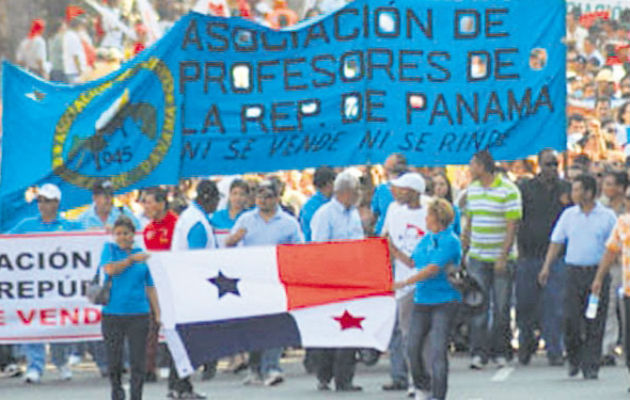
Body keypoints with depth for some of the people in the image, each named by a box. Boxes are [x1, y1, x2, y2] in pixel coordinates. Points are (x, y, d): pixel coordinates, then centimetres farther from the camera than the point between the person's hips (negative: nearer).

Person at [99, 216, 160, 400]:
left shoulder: (142, 255, 8)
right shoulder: (109, 249, 7)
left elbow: (150, 287, 10)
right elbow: (110, 269, -13)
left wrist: (158, 314, 5)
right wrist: (132, 260, -9)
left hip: (138, 314, 0)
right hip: (112, 314, 0)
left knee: (138, 362, -3)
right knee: (114, 361, 5)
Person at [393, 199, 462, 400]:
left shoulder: (450, 241, -12)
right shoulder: (426, 238, 12)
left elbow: (432, 269, -18)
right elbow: (413, 262, 21)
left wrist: (406, 282, -18)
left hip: (444, 302, -7)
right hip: (422, 300, 7)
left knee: (438, 350, -10)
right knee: (414, 347, 6)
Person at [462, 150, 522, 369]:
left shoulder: (508, 190, -7)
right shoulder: (472, 189, 11)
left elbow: (512, 226, -10)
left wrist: (503, 257, -16)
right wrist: (463, 249, 11)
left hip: (501, 258, -4)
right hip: (477, 258, 4)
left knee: (501, 307, 2)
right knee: (479, 305, -4)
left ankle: (500, 351, 11)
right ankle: (479, 352, -5)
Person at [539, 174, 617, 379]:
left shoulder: (607, 216, 2)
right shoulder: (569, 215, 10)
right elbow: (556, 242, 12)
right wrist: (546, 267, 1)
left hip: (598, 272, -2)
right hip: (574, 271, 2)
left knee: (595, 323, -4)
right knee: (571, 319, -4)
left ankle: (590, 366, 1)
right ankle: (574, 359, 16)